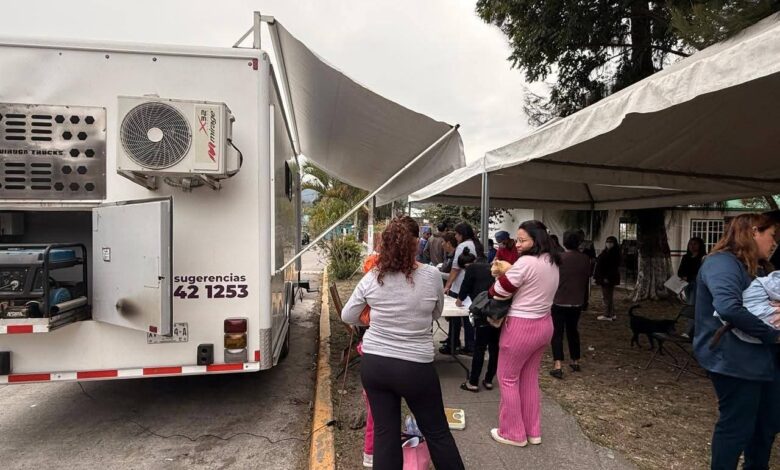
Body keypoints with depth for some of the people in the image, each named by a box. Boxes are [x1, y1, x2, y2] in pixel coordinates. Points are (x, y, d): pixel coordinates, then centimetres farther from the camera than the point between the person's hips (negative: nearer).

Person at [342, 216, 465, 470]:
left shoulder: (371, 278, -6)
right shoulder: (432, 275, -12)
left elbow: (347, 317, 6)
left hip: (373, 363, 3)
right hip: (415, 366, -2)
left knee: (384, 432, 15)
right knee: (437, 431, 16)